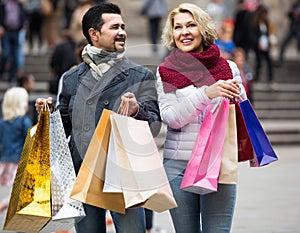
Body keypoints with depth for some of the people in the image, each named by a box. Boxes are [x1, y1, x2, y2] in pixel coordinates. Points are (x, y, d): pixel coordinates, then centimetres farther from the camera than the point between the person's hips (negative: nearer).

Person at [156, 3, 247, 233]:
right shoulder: (166, 72, 5)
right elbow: (171, 118, -7)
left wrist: (236, 96, -10)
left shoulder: (228, 68, 6)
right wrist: (207, 93, -19)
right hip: (179, 164, 1)